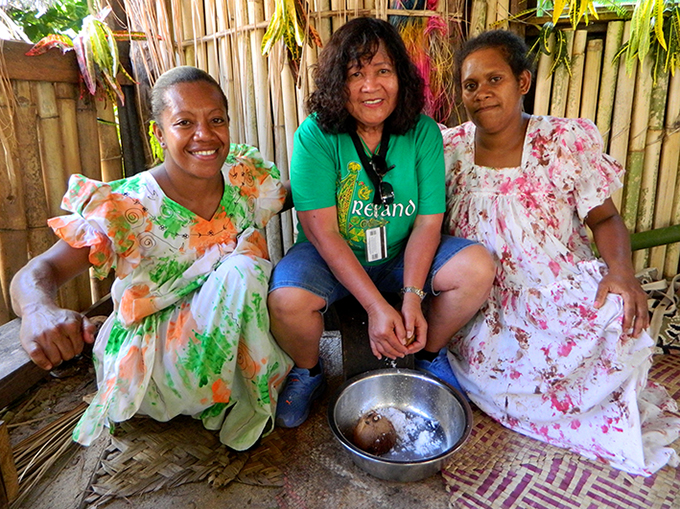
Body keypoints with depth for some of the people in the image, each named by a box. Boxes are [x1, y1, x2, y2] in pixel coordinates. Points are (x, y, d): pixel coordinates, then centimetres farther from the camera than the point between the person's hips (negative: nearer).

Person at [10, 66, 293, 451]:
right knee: (240, 271, -29)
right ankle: (250, 405, -5)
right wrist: (39, 310, -46)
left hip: (233, 337, 6)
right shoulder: (127, 209, -20)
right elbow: (39, 272, -24)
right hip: (154, 360, -6)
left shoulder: (247, 178, -7)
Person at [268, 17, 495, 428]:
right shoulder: (316, 135, -15)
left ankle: (430, 353, 11)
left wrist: (412, 296, -23)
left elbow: (428, 221, -9)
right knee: (286, 301, -31)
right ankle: (308, 372, 6)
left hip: (402, 255, 3)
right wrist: (376, 306, -25)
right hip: (330, 256, -2)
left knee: (478, 268, -20)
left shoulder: (423, 131, -7)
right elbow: (323, 232, -19)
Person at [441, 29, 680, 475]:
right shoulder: (449, 149, 1)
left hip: (559, 296, -1)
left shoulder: (569, 141, -3)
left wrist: (621, 268, -17)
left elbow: (605, 218, 3)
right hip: (480, 308, 2)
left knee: (619, 316, -30)